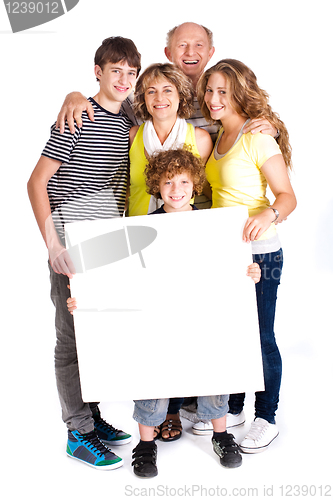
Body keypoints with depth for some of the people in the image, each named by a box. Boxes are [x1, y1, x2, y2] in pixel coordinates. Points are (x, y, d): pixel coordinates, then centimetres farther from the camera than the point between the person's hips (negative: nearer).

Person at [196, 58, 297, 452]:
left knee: (259, 337, 2)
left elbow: (287, 195, -14)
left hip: (258, 253, -7)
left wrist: (268, 214, -34)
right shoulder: (217, 137, 11)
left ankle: (266, 419, 18)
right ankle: (231, 408, 31)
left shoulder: (258, 138, -13)